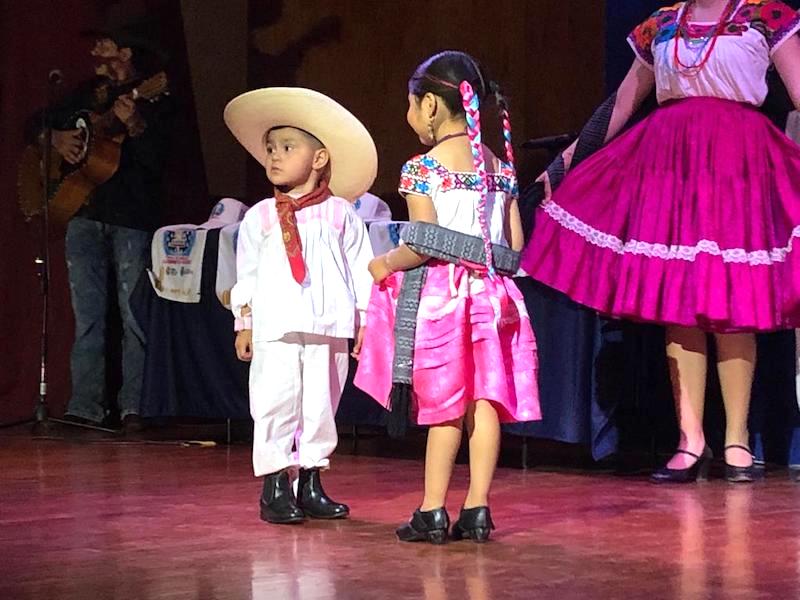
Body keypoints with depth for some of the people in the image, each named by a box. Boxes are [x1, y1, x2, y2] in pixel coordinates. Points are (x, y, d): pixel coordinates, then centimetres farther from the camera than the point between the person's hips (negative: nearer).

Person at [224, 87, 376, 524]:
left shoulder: (339, 213, 6)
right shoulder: (260, 217, 9)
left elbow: (360, 269, 7)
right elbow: (246, 272, 11)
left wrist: (364, 322, 4)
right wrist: (244, 323, 7)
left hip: (328, 327, 1)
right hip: (274, 327, -1)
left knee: (321, 404, 6)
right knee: (274, 402, -7)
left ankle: (311, 484, 15)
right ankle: (275, 485, -1)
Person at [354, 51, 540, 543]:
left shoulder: (423, 168, -7)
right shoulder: (500, 167, 10)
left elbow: (423, 245, -14)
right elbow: (515, 246, 8)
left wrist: (386, 264, 3)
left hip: (438, 296, -4)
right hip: (489, 293, 5)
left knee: (444, 407, 0)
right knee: (484, 401, 5)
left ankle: (433, 511, 4)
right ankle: (477, 508, 5)